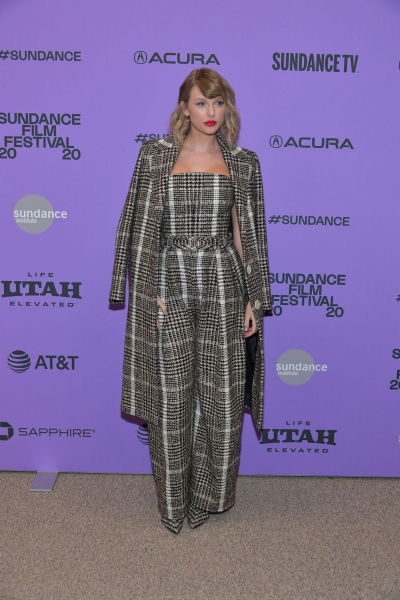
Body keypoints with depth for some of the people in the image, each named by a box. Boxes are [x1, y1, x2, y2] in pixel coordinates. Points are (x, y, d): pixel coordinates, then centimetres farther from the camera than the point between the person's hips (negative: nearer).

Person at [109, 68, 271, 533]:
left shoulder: (243, 163, 7)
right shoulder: (155, 156, 3)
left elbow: (245, 234, 8)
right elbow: (143, 229, 0)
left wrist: (254, 299, 3)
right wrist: (151, 292, -8)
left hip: (223, 285, 2)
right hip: (171, 284, -1)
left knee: (223, 394, 6)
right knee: (171, 395, 5)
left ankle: (211, 494, 29)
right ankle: (174, 502, 25)